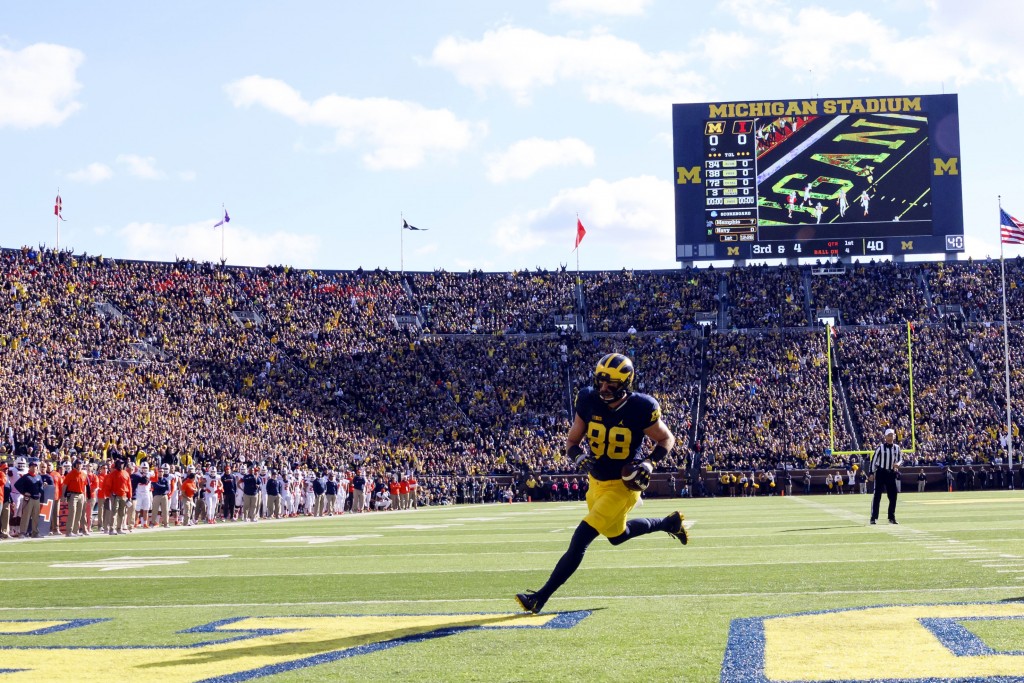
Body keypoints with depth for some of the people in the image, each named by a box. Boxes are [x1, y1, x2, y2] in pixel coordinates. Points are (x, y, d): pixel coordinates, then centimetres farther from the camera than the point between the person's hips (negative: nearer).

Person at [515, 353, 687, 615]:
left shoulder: (640, 409, -19)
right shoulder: (589, 402, -8)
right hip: (597, 482, 7)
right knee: (617, 535, 28)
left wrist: (650, 463, -19)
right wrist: (580, 458, -20)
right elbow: (571, 441, 2)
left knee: (581, 539, -15)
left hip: (622, 487, -7)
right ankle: (669, 523, 51)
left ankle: (541, 597, -11)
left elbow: (667, 439, -3)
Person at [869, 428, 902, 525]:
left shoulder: (896, 448, 7)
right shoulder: (880, 447, -6)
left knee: (893, 496, 5)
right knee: (877, 495, -4)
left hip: (891, 473, 4)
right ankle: (873, 517, -1)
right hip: (880, 472, -4)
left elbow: (900, 459, 13)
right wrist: (872, 473, -9)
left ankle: (892, 517, 17)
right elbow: (874, 460, -5)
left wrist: (898, 463, -11)